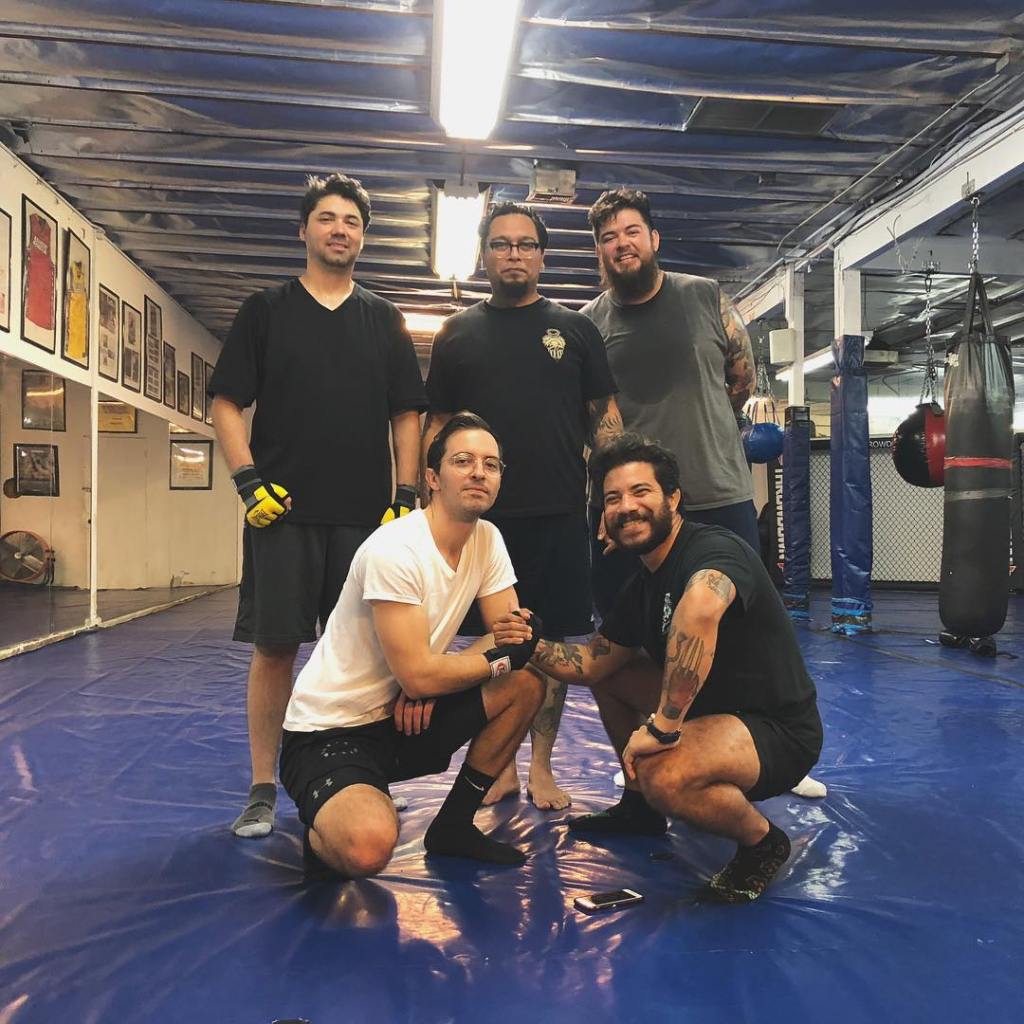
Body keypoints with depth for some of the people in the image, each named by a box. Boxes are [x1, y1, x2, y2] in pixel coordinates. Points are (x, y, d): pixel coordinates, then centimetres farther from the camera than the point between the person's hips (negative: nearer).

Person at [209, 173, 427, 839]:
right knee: (274, 645, 0)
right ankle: (263, 791, 11)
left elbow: (407, 416, 11)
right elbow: (227, 403, 4)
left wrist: (406, 497, 1)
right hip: (282, 509, -1)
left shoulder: (384, 320, 13)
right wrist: (249, 481, -8)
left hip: (366, 512, 2)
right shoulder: (266, 311, 8)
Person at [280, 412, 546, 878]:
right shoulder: (395, 550, -24)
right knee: (368, 848, -34)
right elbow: (419, 677, -25)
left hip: (405, 715, 7)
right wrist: (504, 656, -12)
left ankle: (453, 826, 7)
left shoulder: (488, 539, -1)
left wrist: (431, 680, -17)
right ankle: (324, 832, 5)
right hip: (330, 732, -7)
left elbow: (510, 633, -1)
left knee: (527, 682, -9)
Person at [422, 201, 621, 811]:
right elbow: (437, 424, 11)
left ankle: (541, 767, 18)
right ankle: (500, 765, 20)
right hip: (481, 515, 1)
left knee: (553, 641, 5)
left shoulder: (575, 329, 10)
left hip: (560, 514, 0)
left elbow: (605, 415, 7)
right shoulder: (458, 334, 12)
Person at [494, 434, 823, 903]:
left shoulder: (713, 549, -23)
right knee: (610, 675, 12)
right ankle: (640, 807, 26)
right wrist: (533, 645, -6)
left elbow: (700, 609, -48)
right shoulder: (642, 586, 6)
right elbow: (595, 662, 13)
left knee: (662, 773, -35)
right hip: (711, 711, 9)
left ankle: (761, 840, -4)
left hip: (779, 732, -9)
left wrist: (663, 726, -45)